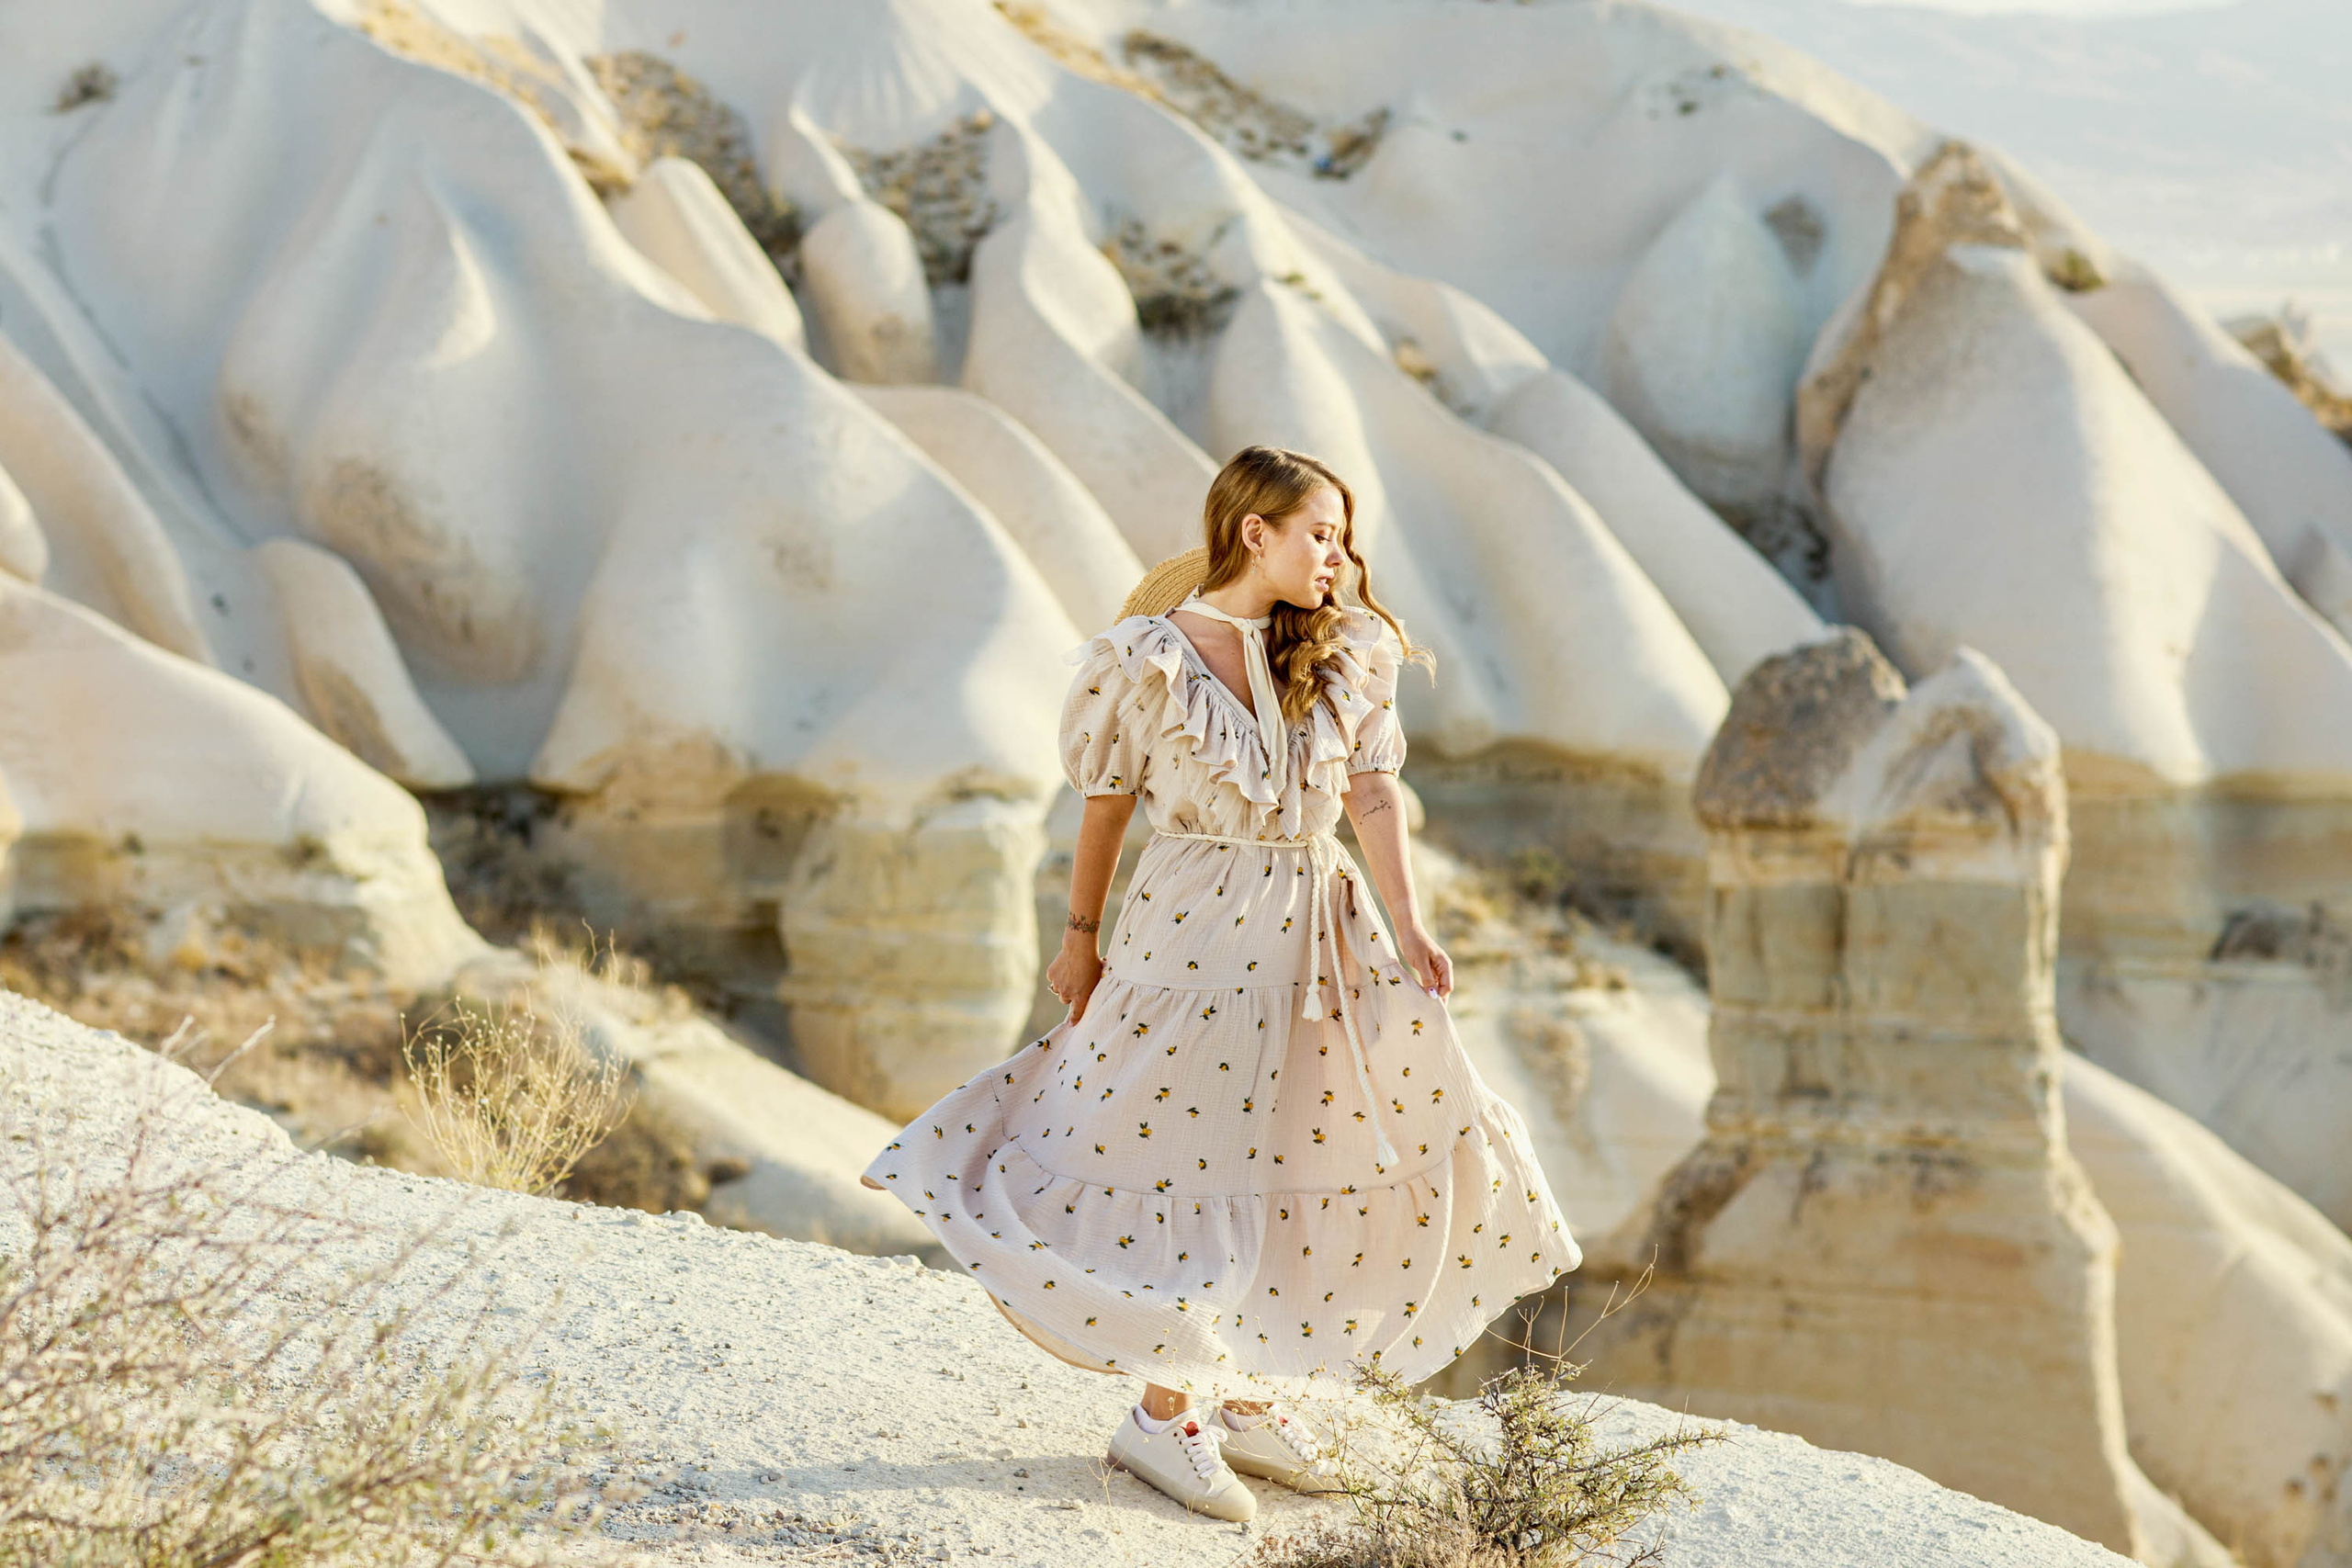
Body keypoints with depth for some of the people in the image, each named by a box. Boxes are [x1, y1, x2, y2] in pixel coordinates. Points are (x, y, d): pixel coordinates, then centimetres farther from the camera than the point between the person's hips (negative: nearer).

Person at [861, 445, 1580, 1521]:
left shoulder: (1345, 651, 3)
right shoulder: (1151, 658, -8)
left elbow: (1373, 789, 3)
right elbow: (1107, 800, 0)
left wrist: (1406, 923, -4)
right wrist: (1081, 933, 5)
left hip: (1320, 928, 5)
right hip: (1195, 932, -5)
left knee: (1299, 1159, 9)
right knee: (1187, 1158, -1)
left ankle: (1251, 1394, 23)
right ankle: (1163, 1415, 10)